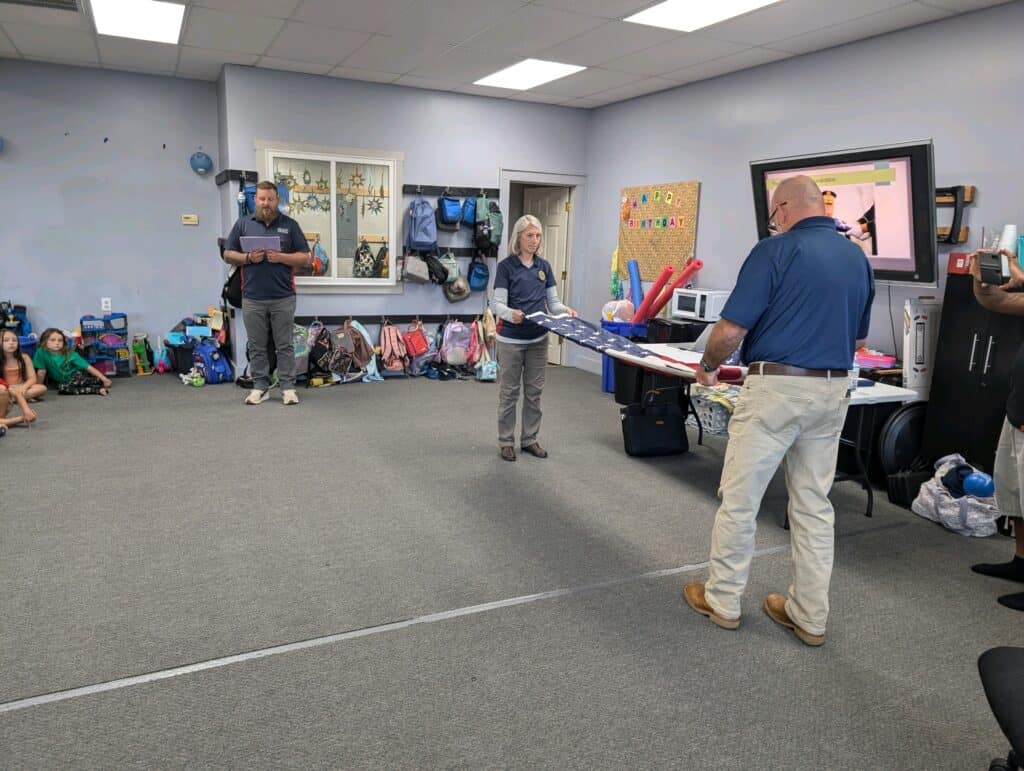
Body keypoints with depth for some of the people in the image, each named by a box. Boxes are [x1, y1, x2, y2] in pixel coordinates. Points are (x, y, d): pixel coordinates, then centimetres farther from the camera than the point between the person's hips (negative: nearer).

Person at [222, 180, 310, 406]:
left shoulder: (290, 225, 5)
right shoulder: (243, 223, 8)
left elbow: (306, 258, 2)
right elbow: (228, 255, 9)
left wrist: (281, 257, -13)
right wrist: (248, 257, -10)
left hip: (283, 298, -1)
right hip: (252, 298, 1)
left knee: (284, 345, 3)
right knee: (257, 346, 7)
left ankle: (288, 387, 9)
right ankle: (260, 387, 16)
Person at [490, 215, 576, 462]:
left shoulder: (544, 266, 7)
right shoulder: (506, 266, -9)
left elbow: (552, 301, 7)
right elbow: (497, 304, -15)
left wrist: (565, 310, -14)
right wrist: (511, 313, -36)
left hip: (538, 339, 5)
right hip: (511, 340, -5)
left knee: (534, 392, 10)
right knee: (509, 392, 4)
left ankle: (529, 439, 22)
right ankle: (506, 441, 16)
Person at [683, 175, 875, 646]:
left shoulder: (775, 251, -11)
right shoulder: (858, 259, 11)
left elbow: (731, 329, -14)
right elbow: (858, 338, 19)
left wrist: (707, 367, 5)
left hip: (777, 388, -7)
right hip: (832, 392, 7)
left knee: (739, 498, 6)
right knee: (814, 504, 13)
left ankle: (722, 600, 19)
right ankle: (810, 615, 21)